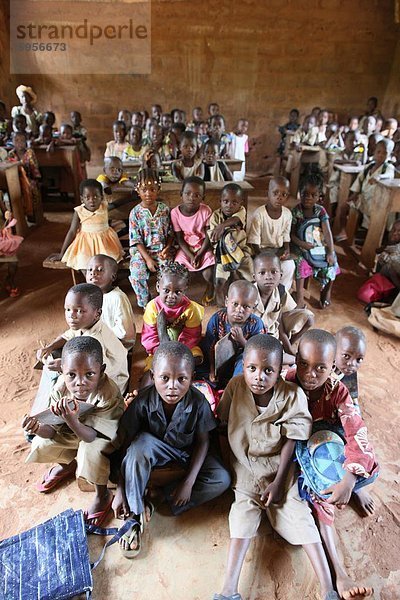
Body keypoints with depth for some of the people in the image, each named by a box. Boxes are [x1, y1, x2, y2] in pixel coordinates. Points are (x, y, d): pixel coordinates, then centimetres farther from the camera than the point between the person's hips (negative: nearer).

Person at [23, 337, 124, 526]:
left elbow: (92, 436, -36)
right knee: (41, 444, -7)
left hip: (103, 436, -5)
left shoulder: (109, 395, -39)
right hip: (74, 432, 6)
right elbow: (54, 430, -16)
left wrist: (71, 420, -55)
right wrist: (38, 428, -40)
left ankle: (102, 495, -2)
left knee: (90, 450, -32)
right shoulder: (61, 388, -24)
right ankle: (67, 464, 29)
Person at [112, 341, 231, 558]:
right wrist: (120, 490, -18)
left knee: (221, 480, -19)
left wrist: (188, 482, -17)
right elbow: (127, 444, -19)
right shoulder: (143, 402, -28)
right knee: (140, 444, -35)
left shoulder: (198, 402, -26)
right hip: (153, 450, -1)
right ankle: (137, 516, -18)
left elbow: (202, 441, -13)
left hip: (187, 452, 2)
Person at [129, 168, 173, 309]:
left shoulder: (165, 209, 2)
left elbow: (170, 233, 8)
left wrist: (167, 248, -11)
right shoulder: (136, 212, -4)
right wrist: (148, 259, -16)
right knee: (137, 274, -26)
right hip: (142, 251, -1)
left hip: (161, 250, 1)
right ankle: (145, 303, -1)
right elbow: (136, 240, -6)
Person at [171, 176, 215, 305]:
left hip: (203, 247, -1)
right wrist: (190, 256, -16)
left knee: (209, 275, -18)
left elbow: (208, 236, -9)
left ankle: (210, 288, 20)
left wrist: (199, 255, -17)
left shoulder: (206, 210, -15)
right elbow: (179, 239, -7)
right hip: (186, 249, 1)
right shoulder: (175, 212, -13)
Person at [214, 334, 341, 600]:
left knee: (295, 509, -9)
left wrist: (278, 482, -10)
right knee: (244, 509, -13)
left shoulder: (293, 396, -19)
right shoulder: (235, 386, -15)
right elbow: (222, 426, -2)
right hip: (244, 463, 1)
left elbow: (290, 443, -11)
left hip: (278, 465, 0)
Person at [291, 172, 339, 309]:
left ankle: (326, 292, 15)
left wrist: (330, 252, -15)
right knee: (301, 263, -28)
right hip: (302, 247, -2)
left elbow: (327, 232, -7)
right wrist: (302, 244, -24)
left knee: (330, 264, -13)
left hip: (320, 246, 3)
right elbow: (292, 234, -7)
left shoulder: (321, 211, -2)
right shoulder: (295, 212, -7)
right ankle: (300, 298, -19)